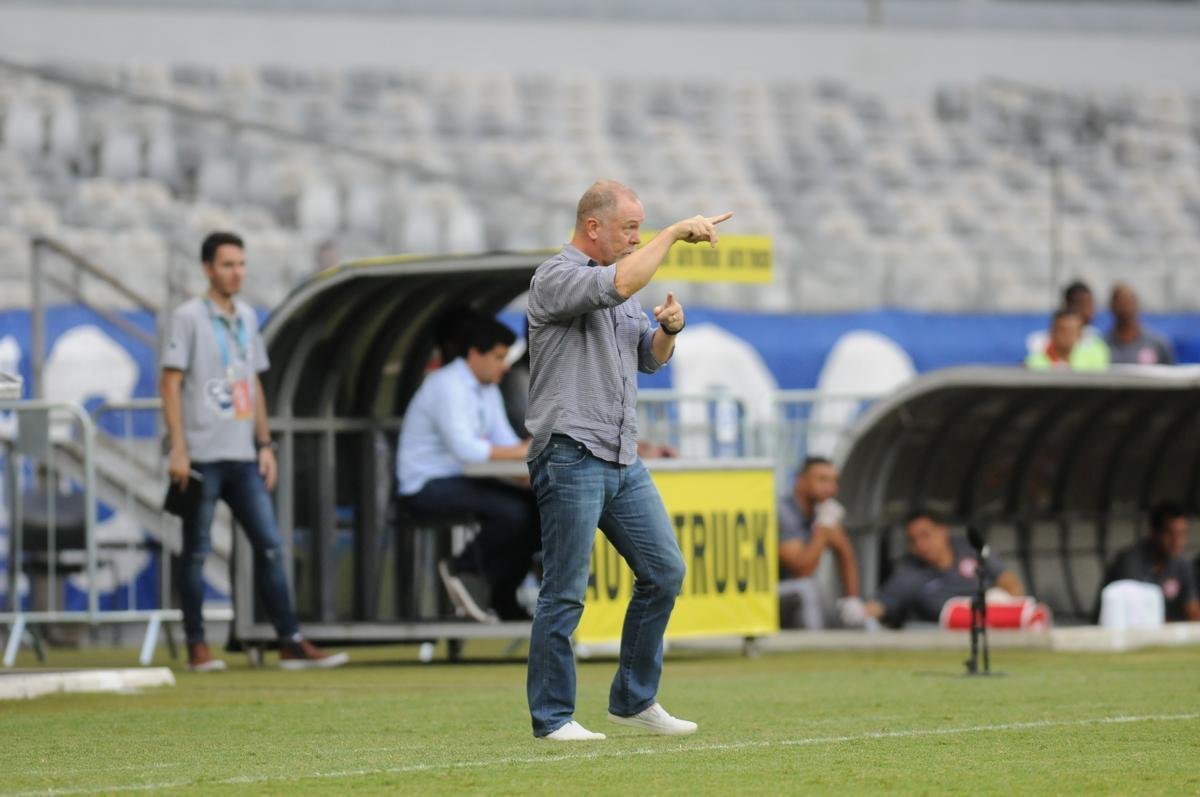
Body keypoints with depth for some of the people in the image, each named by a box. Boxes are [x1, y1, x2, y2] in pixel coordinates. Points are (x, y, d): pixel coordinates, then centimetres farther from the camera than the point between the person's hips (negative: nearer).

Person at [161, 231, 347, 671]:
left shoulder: (247, 317, 16)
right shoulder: (189, 317, -4)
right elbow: (171, 383, -8)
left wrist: (265, 444, 14)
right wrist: (178, 448, -15)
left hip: (243, 458, 6)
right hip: (203, 456, -6)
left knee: (270, 545, 1)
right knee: (196, 552, 0)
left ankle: (291, 643, 1)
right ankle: (196, 647, 5)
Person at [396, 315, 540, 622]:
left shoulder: (487, 389, 12)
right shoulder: (447, 386, -19)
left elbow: (505, 440, 8)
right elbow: (464, 448, -29)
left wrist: (530, 447, -14)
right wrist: (521, 451, -24)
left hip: (460, 481, 9)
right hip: (428, 485, -9)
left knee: (537, 508, -8)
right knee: (512, 511, -27)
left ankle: (503, 597, -2)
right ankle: (459, 569, -7)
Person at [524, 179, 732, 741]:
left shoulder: (618, 284, 19)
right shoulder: (556, 277, -9)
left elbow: (649, 359, 25)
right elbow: (619, 284, -27)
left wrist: (668, 329, 4)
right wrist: (675, 233, -21)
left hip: (624, 460, 9)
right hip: (570, 457, -9)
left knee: (664, 571, 9)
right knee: (565, 592, -6)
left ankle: (633, 701, 18)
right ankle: (552, 716, 1)